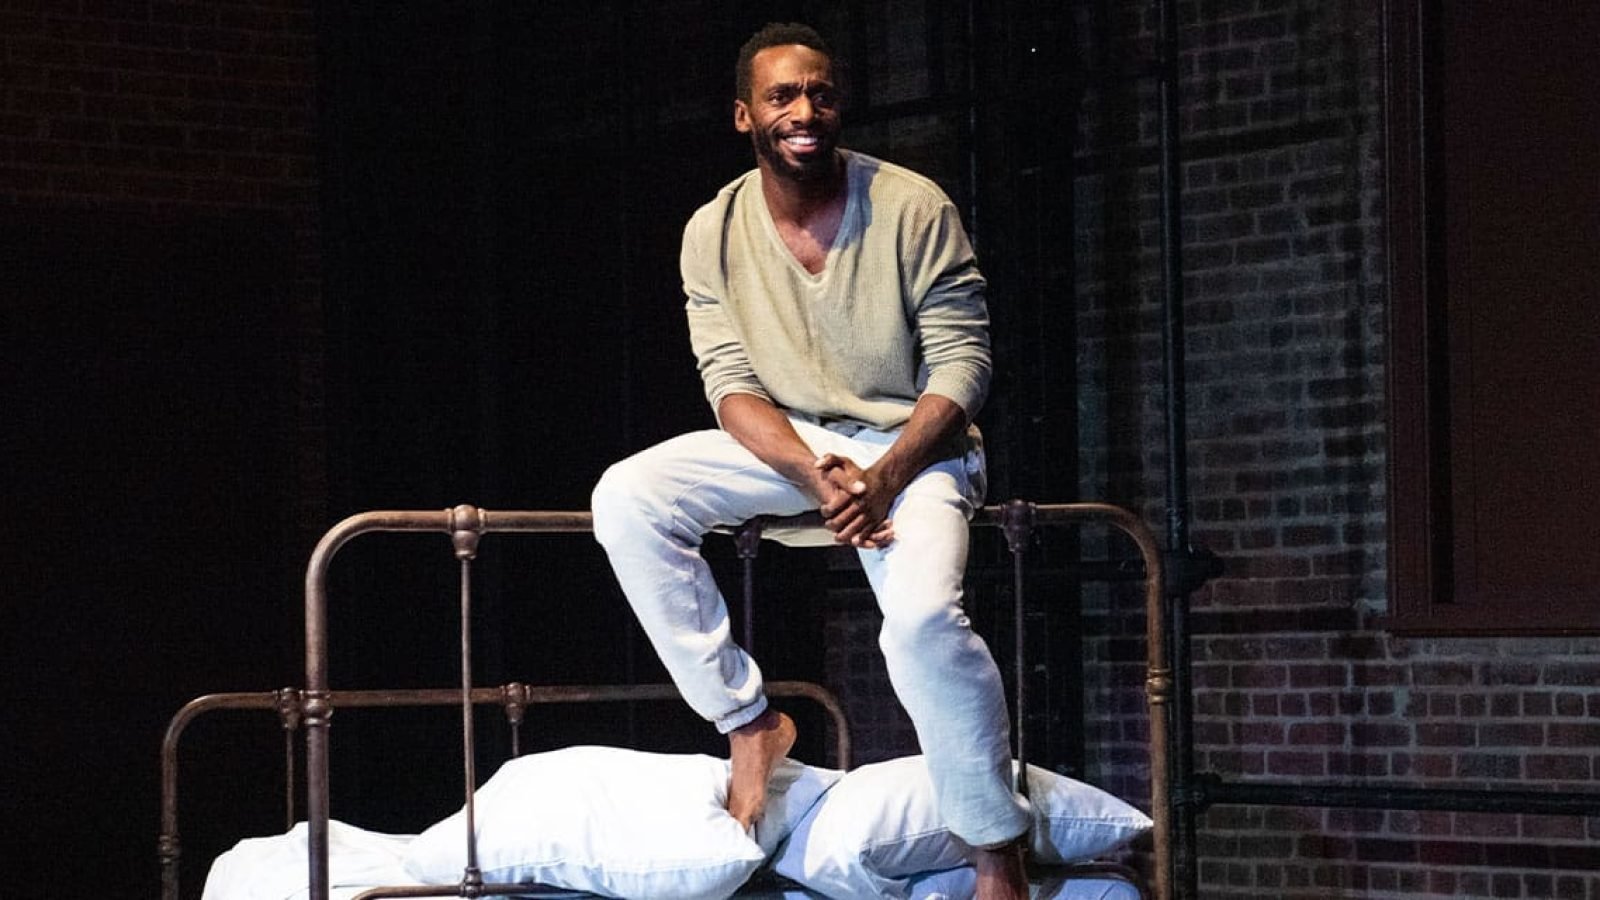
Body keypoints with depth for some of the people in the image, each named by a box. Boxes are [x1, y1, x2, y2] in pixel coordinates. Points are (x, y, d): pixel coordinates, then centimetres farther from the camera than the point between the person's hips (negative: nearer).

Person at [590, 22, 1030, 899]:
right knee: (625, 499, -21)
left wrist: (886, 478, -25)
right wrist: (814, 474, -25)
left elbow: (962, 361, -11)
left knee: (923, 615, -32)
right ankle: (747, 720, -11)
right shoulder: (714, 232, -3)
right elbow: (731, 384, -6)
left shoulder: (912, 208, -12)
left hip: (913, 446, -4)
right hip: (784, 444, 4)